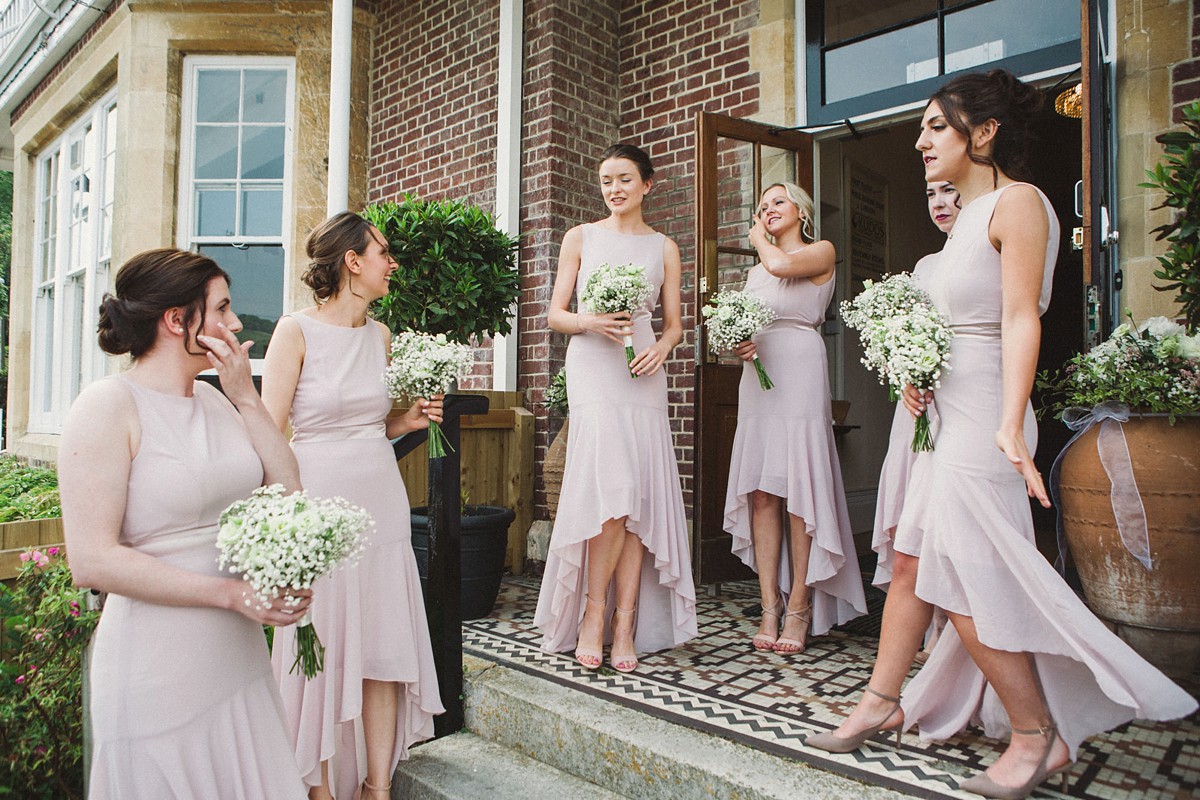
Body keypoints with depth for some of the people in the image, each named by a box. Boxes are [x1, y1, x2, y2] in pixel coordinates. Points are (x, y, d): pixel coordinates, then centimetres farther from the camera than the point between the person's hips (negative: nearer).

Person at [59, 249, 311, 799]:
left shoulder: (214, 399, 7)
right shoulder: (110, 405, -12)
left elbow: (289, 495, 2)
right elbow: (93, 561, -18)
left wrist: (246, 399, -4)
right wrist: (231, 593, -21)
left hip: (239, 656, 6)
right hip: (159, 666, -6)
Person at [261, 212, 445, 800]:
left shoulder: (379, 335, 10)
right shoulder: (296, 331, -7)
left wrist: (408, 421, 1)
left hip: (381, 502, 5)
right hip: (318, 500, -5)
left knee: (385, 648, 8)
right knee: (321, 653, 6)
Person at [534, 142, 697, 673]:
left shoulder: (664, 248, 16)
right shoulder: (581, 238, 11)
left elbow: (674, 322, 15)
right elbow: (556, 314, 7)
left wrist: (661, 347, -7)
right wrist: (593, 322, -13)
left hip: (643, 374, 3)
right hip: (593, 369, -2)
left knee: (642, 495, -3)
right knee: (612, 490, -16)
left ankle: (626, 621, 5)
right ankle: (593, 611, 2)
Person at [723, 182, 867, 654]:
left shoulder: (823, 252, 8)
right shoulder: (756, 271, 25)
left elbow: (782, 264, -12)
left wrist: (760, 241, 10)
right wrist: (736, 344, -3)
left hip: (799, 372, -5)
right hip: (757, 375, 5)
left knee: (798, 489, -7)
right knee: (761, 492, -2)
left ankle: (799, 605, 0)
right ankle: (771, 605, 2)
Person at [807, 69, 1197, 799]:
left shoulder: (1017, 202, -9)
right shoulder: (970, 212, 18)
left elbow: (1020, 319, -19)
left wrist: (1009, 426, -26)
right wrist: (921, 379, 7)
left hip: (983, 417, -9)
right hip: (949, 412, 9)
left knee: (968, 585, -3)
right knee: (911, 562, 12)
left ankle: (1039, 738, 15)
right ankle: (883, 703, 24)